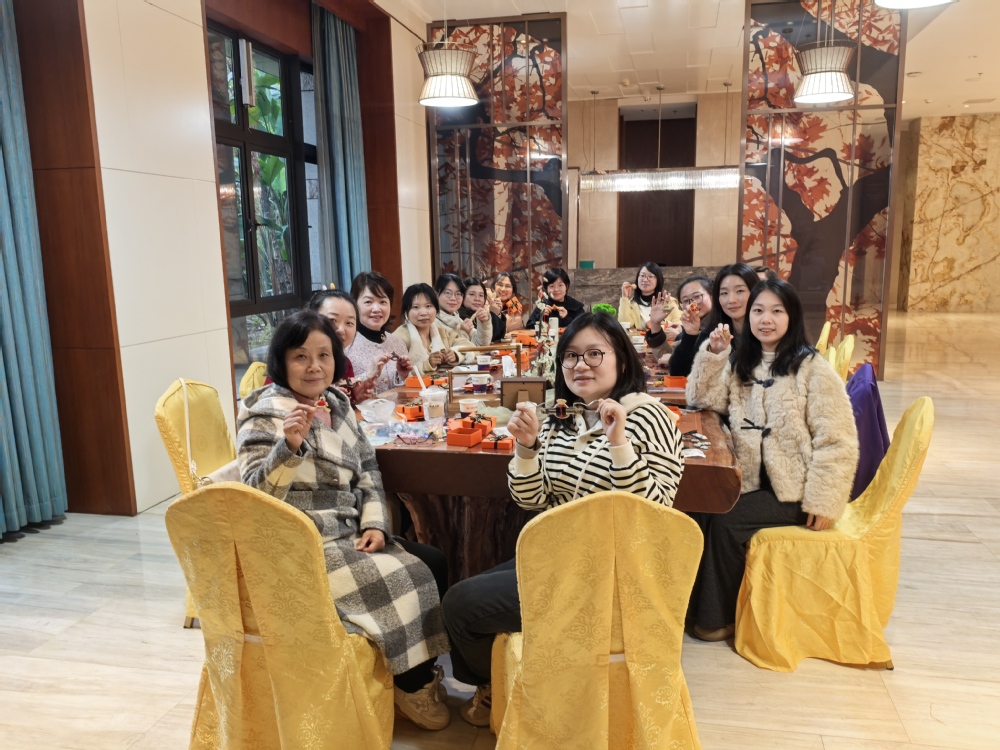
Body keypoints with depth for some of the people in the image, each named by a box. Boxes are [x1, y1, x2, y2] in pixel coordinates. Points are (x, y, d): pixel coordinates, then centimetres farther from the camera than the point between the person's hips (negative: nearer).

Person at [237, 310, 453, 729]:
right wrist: (289, 447, -37)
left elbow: (368, 470, 12)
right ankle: (412, 684, 10)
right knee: (398, 580, -16)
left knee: (433, 564, 2)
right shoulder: (264, 415, -12)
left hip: (349, 537, 8)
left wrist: (374, 523, -3)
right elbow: (256, 493, -21)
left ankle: (420, 669, 22)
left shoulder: (338, 404, 8)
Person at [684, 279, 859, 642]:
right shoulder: (742, 364, 10)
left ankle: (720, 617, -1)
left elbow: (836, 442, -14)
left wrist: (821, 502, -18)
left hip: (793, 490, -5)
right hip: (753, 482, 5)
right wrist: (713, 354, -9)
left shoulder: (812, 369, -10)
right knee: (698, 511, -18)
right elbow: (702, 399, 3)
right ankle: (696, 602, 0)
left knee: (725, 522, -22)